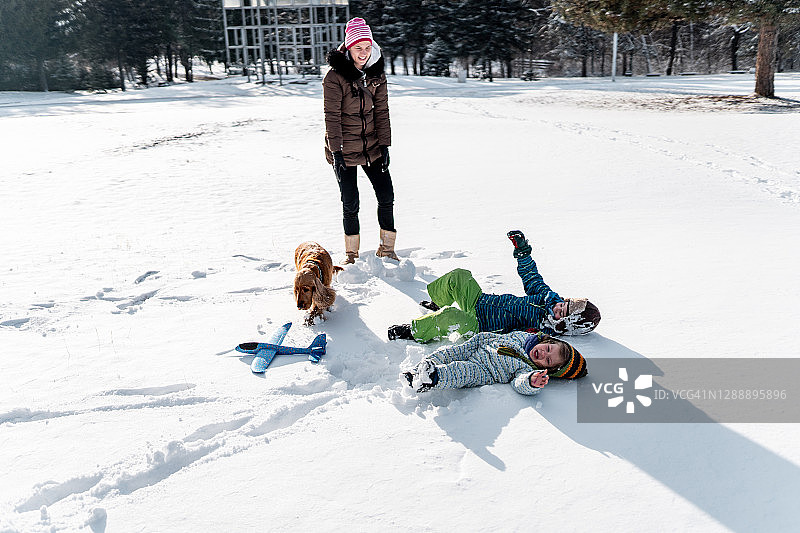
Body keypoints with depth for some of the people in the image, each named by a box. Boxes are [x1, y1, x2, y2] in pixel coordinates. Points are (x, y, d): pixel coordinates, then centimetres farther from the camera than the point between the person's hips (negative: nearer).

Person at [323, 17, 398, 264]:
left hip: (372, 146, 5)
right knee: (350, 203, -1)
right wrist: (336, 152, -18)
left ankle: (387, 248, 18)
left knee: (386, 196, 2)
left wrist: (385, 145, 0)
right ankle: (351, 253, 18)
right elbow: (332, 116, -14)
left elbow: (382, 111, 6)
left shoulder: (376, 74, 4)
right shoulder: (335, 76, -12)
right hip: (344, 149, -4)